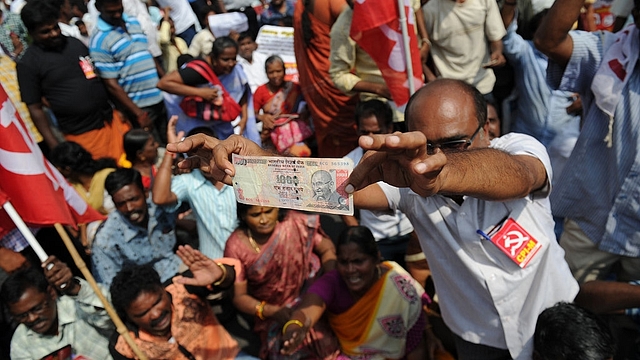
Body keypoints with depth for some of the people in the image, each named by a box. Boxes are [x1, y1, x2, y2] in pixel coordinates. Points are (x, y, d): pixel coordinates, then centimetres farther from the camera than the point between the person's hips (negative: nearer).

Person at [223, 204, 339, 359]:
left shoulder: (296, 223, -15)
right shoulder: (236, 246, -13)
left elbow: (327, 250, -4)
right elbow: (239, 297, -7)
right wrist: (272, 311, -23)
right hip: (271, 310, 0)